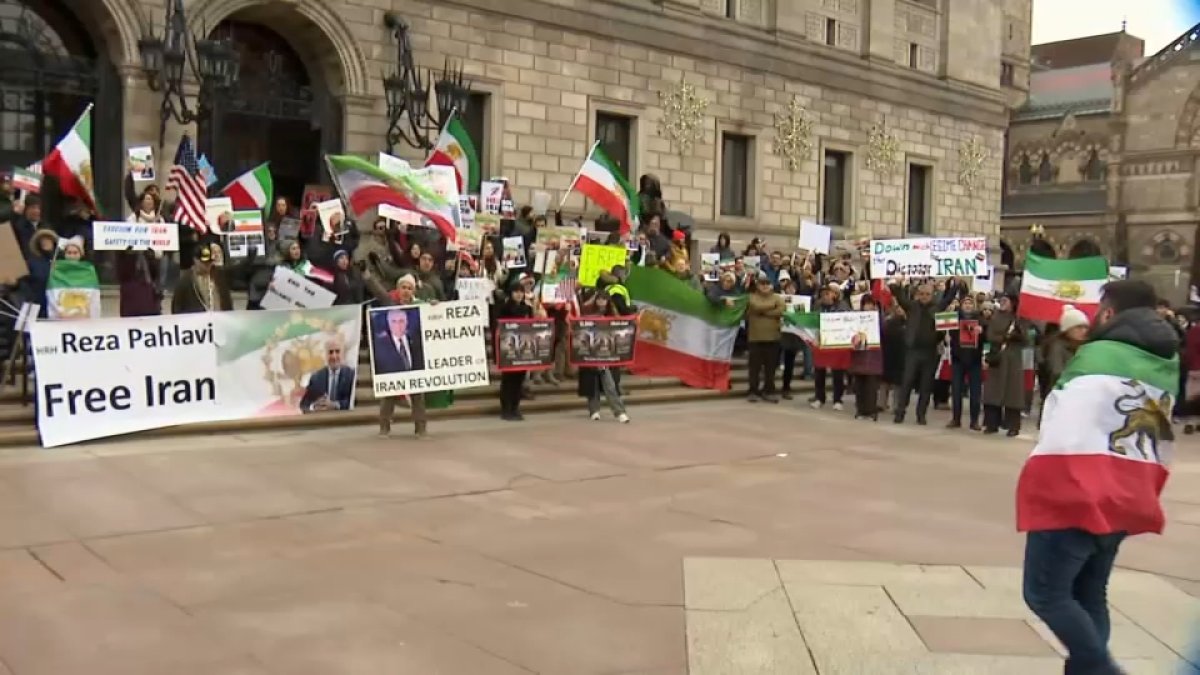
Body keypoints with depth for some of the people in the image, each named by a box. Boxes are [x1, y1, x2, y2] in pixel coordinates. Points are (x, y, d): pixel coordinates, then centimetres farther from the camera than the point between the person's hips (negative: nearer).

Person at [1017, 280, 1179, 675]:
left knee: (1044, 593, -2)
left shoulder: (1097, 355, -13)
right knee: (1089, 596, 16)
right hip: (1123, 499, 8)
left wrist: (1043, 479, -9)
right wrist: (1140, 494, 23)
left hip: (1077, 494, -8)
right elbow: (1161, 444, 17)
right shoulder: (1167, 367, 12)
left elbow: (1064, 431, -20)